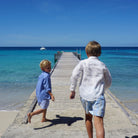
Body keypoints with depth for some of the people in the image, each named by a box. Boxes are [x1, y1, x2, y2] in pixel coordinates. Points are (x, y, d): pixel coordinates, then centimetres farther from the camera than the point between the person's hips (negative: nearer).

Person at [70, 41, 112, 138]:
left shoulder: (83, 63, 1)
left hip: (85, 96, 2)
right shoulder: (102, 66, 6)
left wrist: (72, 91, 4)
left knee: (88, 117, 25)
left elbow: (74, 76, -7)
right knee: (99, 122, -8)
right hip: (98, 97, -1)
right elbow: (108, 83, 15)